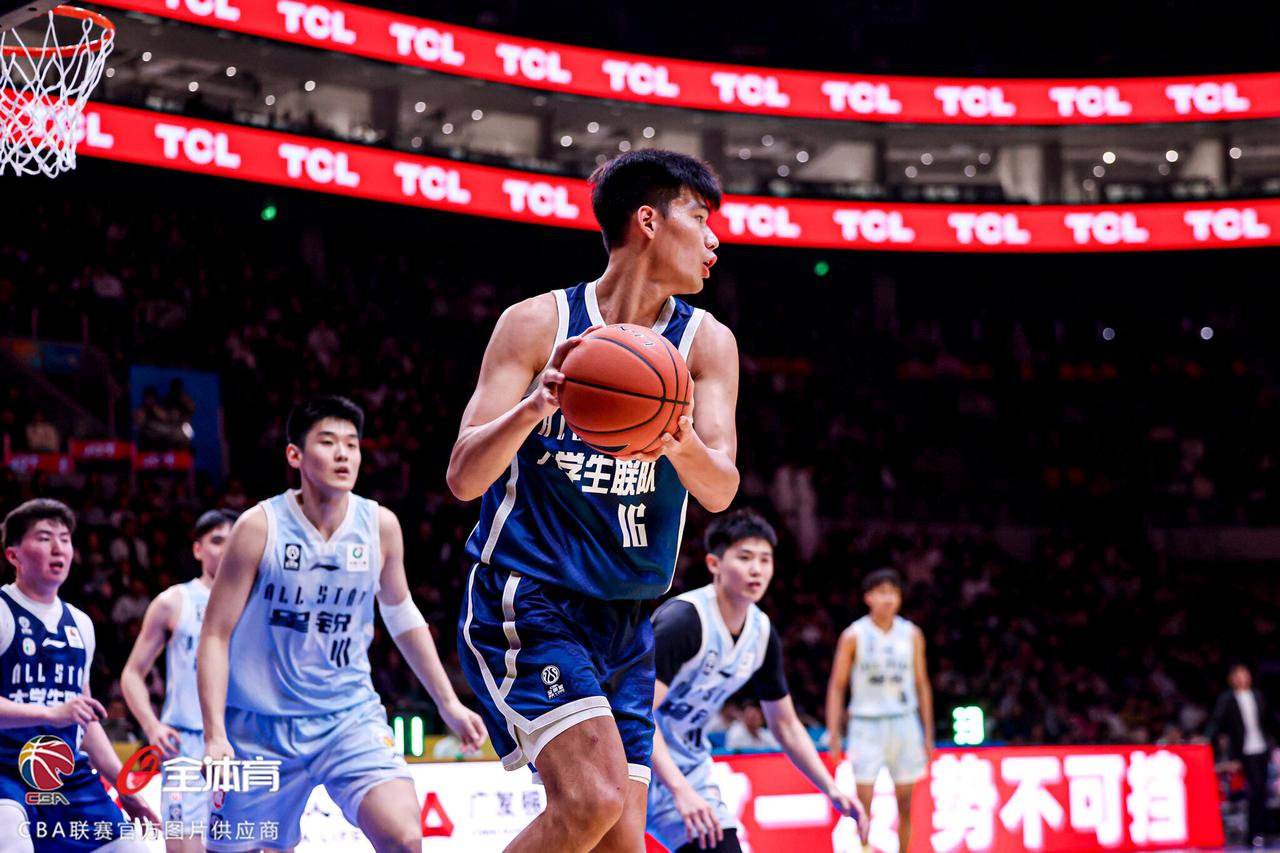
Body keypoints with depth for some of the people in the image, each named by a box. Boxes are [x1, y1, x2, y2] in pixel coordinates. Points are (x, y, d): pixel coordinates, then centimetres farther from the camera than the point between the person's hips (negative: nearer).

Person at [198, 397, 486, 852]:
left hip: (350, 713, 2)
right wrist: (215, 736, -18)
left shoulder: (380, 525, -2)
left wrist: (448, 702, 15)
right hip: (261, 724, -2)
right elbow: (215, 635, -9)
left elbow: (401, 614, 15)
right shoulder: (260, 527, -12)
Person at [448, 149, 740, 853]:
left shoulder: (706, 341, 5)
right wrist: (533, 407, -30)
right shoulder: (538, 323, -5)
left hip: (623, 624, 6)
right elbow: (464, 477, -11)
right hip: (525, 602, -6)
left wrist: (681, 445, -30)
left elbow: (720, 491, -7)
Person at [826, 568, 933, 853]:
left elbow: (922, 684, 11)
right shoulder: (854, 635, -3)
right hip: (866, 723, -2)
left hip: (904, 723, 3)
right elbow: (837, 686, 0)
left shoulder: (912, 635, 5)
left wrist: (928, 734, 8)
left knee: (905, 804, 5)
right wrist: (834, 735, -6)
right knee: (863, 804, -7)